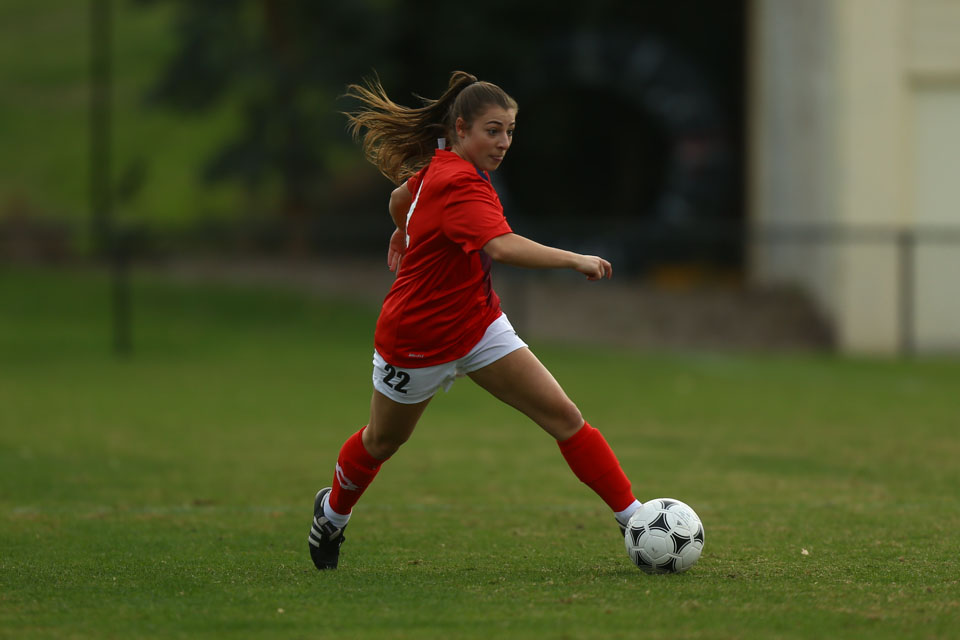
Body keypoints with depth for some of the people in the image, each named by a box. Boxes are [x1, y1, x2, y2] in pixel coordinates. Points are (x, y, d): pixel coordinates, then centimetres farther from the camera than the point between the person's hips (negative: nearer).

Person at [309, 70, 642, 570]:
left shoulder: (438, 164, -3)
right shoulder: (458, 185, -31)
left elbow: (401, 196, 18)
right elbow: (502, 248, -48)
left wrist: (405, 232, 38)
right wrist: (573, 260, -52)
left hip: (478, 324, 8)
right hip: (418, 339, -8)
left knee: (564, 417, -7)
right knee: (382, 441, 18)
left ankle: (632, 519, -8)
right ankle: (333, 509, 48)